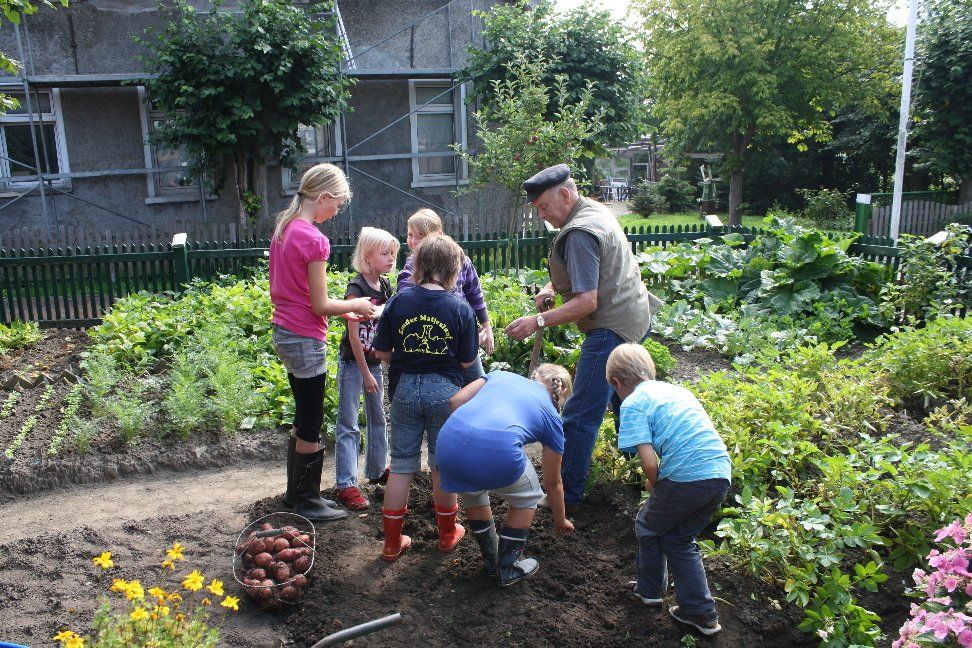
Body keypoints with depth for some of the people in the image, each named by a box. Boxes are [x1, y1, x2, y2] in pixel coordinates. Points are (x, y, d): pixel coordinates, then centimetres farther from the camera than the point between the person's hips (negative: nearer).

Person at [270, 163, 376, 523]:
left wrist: (343, 309, 12)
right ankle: (307, 503, 19)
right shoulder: (314, 239, -20)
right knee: (311, 425, 5)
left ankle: (296, 493, 32)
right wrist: (355, 306, 0)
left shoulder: (283, 228, 7)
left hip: (284, 333, 9)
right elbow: (320, 305, -18)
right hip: (305, 340, -9)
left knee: (303, 417, 20)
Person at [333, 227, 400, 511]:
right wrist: (365, 373, -16)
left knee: (378, 417, 18)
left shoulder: (385, 285, 3)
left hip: (373, 360, 8)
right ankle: (346, 484, 1)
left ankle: (377, 469, 33)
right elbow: (353, 335, -18)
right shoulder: (357, 288, -18)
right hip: (353, 363, -8)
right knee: (348, 424, -3)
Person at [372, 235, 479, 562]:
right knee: (442, 464, 14)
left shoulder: (398, 301, -5)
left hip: (404, 388, 1)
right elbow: (466, 361, -5)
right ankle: (447, 533, 30)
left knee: (401, 464, 12)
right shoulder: (461, 308, -9)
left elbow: (382, 352, -2)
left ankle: (392, 542, 20)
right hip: (444, 389, -1)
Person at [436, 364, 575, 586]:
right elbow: (553, 483, 34)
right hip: (496, 453, -3)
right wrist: (560, 521, 51)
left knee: (471, 491, 36)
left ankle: (491, 560, 45)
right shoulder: (551, 417, 25)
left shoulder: (502, 374, 31)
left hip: (447, 444, 4)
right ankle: (508, 568, 35)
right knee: (527, 497, 30)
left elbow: (455, 401, 18)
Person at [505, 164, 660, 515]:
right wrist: (553, 286, 8)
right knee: (621, 397, 28)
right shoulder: (597, 210, 10)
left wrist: (538, 321, -24)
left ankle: (568, 497, 3)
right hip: (635, 315, 11)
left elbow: (587, 302, -26)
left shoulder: (579, 233, -21)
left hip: (611, 328, -11)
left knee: (580, 417, -5)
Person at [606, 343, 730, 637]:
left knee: (648, 527, 21)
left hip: (686, 477, -7)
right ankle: (702, 613, 26)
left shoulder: (633, 404, -1)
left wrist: (654, 484, 11)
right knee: (680, 539, 25)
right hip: (721, 472, 7)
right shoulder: (677, 389, 21)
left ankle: (650, 589, 39)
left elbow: (649, 462, -12)